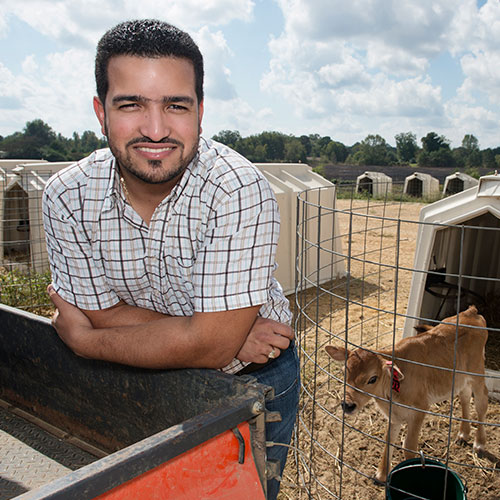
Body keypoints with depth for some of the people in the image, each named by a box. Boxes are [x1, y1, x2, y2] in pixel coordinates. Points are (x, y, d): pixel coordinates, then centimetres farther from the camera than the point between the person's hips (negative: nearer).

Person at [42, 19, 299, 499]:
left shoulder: (239, 189, -30)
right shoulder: (67, 196, -16)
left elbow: (210, 345, -30)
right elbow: (100, 312, -12)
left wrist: (81, 339, -18)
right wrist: (224, 339, -24)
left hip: (254, 381, -3)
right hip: (147, 379, 4)